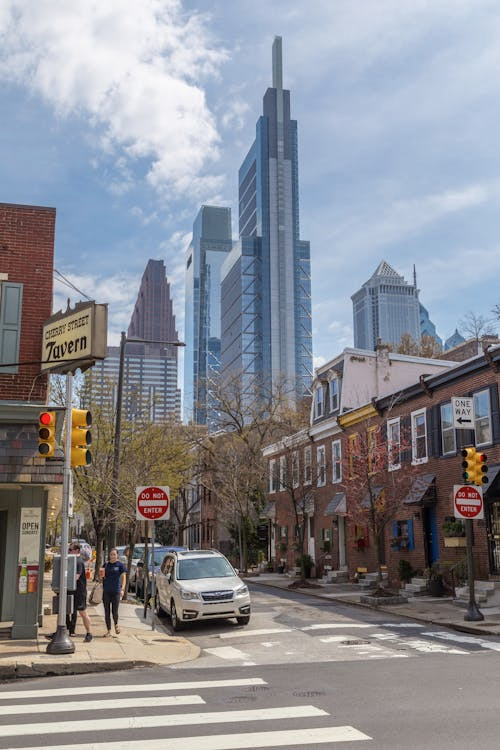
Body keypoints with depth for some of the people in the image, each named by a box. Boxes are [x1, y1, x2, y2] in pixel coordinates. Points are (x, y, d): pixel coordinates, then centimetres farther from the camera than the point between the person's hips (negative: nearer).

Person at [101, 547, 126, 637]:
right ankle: (109, 630, 15)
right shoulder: (106, 565, 9)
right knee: (107, 612, 5)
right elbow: (103, 578, 15)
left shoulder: (120, 564, -2)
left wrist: (122, 589, -15)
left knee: (114, 611, -2)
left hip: (116, 591, -3)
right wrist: (102, 575, -8)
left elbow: (123, 577, -4)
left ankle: (116, 624, 28)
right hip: (106, 591, 4)